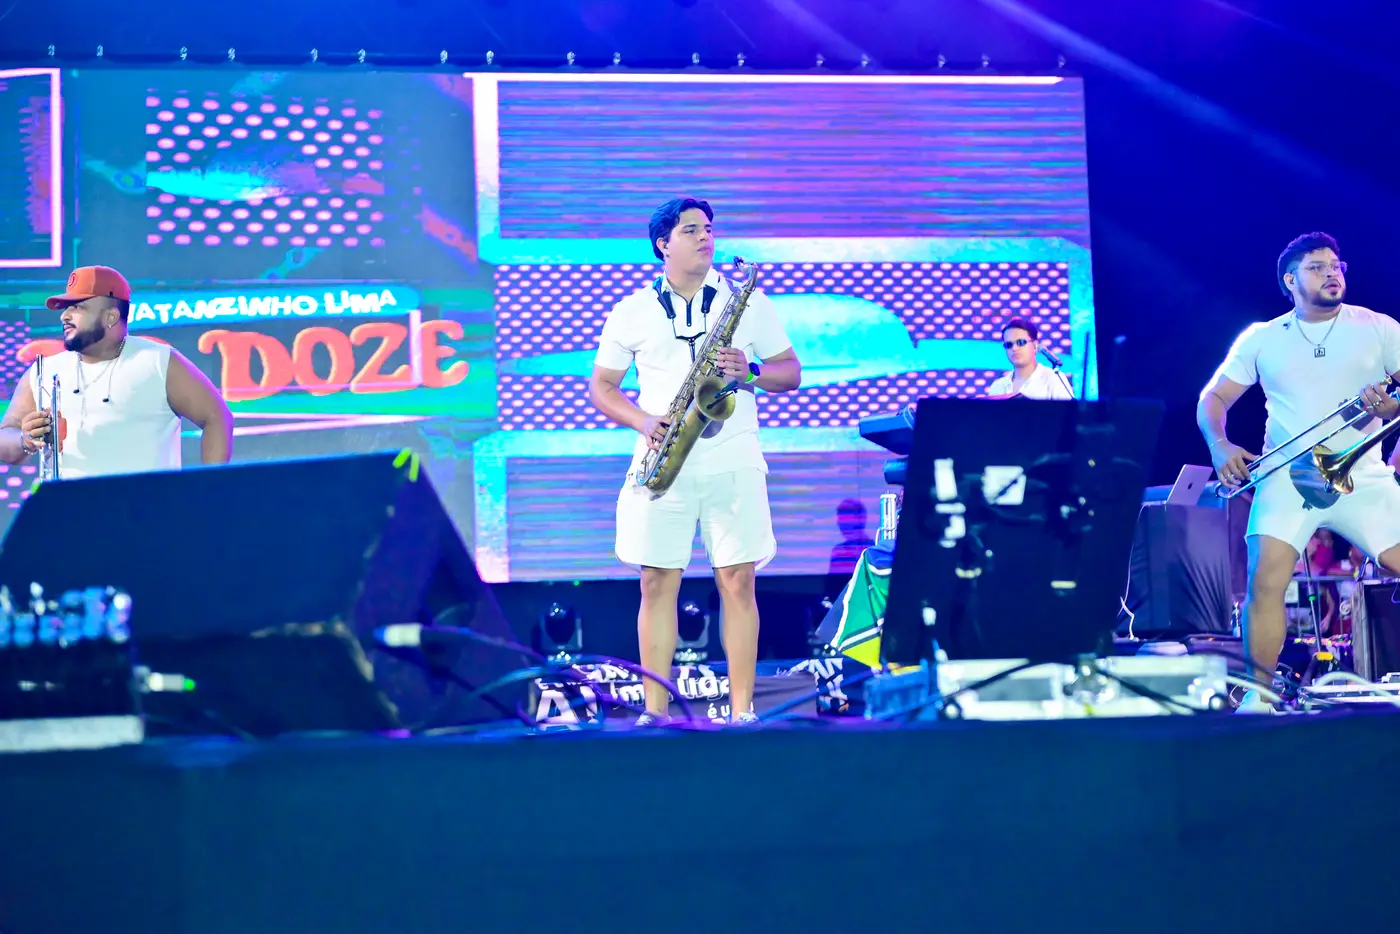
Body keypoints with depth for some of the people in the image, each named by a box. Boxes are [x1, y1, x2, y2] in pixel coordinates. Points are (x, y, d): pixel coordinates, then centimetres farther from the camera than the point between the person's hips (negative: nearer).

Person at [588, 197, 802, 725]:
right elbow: (601, 387, 12)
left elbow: (791, 372, 12)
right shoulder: (632, 312, 10)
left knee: (737, 581, -5)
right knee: (657, 582, -2)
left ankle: (742, 711, 0)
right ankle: (655, 711, 4)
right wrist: (643, 420, -6)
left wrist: (751, 372, -10)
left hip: (733, 461, 0)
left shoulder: (748, 302, 11)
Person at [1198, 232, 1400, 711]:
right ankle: (1260, 693, -10)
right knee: (1266, 578, -19)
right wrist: (1220, 446, -7)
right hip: (1287, 478, 0)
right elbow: (1213, 398, 12)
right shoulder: (1261, 339, 11)